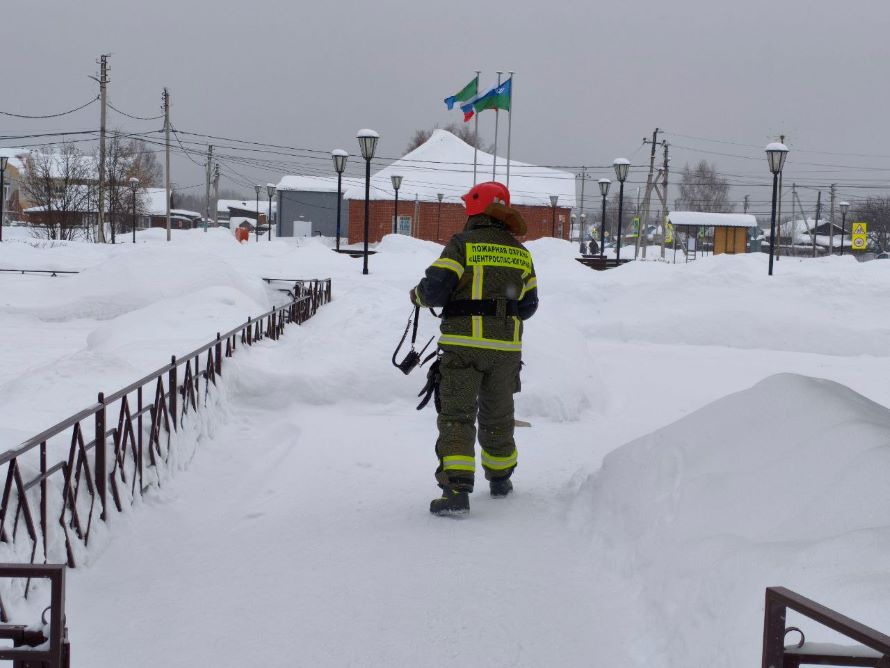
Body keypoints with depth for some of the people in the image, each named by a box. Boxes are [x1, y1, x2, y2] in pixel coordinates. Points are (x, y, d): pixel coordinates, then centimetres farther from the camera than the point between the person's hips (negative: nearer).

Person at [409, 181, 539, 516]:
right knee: (498, 414, 21)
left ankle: (456, 489, -16)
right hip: (506, 347, 5)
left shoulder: (462, 244, -6)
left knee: (456, 415, -4)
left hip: (463, 343, -5)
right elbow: (528, 305, 15)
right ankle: (500, 477, 37)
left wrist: (418, 295, 9)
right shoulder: (521, 253, 11)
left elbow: (435, 287, -13)